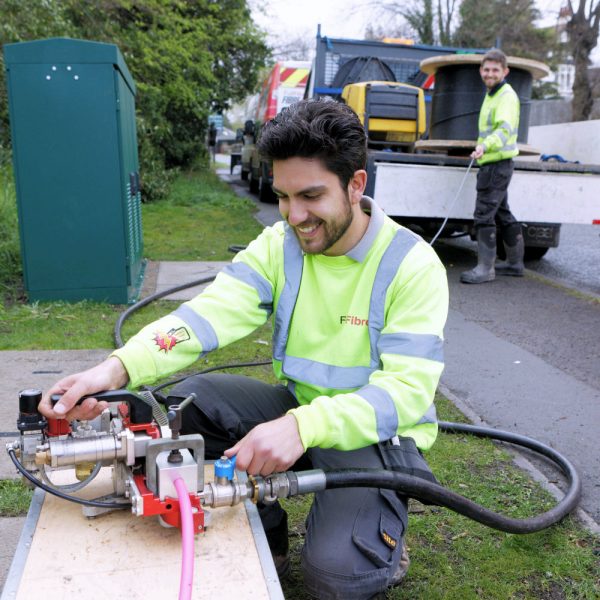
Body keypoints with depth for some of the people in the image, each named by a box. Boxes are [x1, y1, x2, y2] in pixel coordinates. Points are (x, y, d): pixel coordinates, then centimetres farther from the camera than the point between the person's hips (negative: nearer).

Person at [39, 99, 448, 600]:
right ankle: (264, 534, 5)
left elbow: (406, 390, -26)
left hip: (376, 431, -4)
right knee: (185, 401, -16)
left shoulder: (413, 266, -18)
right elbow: (209, 313, -19)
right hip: (297, 409, 5)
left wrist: (302, 426, -42)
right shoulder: (279, 246, -6)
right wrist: (119, 367, -37)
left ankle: (381, 536, 12)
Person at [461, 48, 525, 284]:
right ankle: (515, 263, 26)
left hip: (497, 165, -10)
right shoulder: (492, 94, 18)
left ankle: (485, 268, -7)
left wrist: (485, 145, -45)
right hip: (491, 164, 10)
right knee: (502, 214, 16)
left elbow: (505, 128, -30)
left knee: (484, 215, -11)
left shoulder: (507, 95, -12)